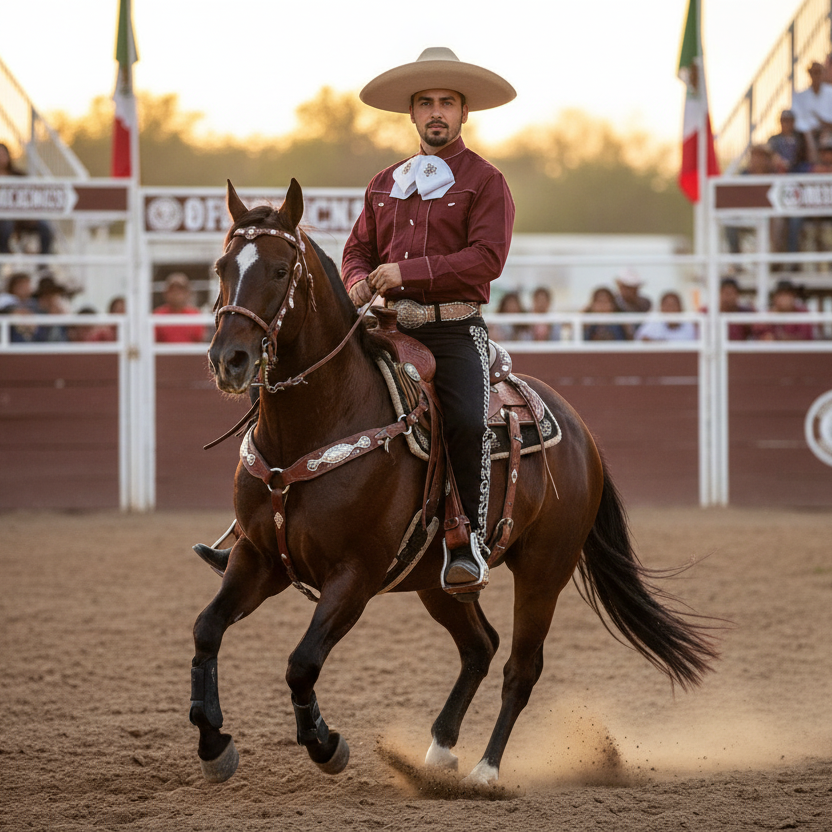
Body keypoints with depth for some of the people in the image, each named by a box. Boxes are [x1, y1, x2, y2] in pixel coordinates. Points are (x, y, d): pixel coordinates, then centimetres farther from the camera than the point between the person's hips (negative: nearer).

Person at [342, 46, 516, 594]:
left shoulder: (484, 181, 2)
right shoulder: (385, 185, 19)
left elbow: (487, 258, -11)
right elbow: (358, 250, 23)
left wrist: (407, 272, -16)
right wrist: (358, 281, -3)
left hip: (455, 328, -5)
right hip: (388, 327, 5)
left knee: (467, 420, -29)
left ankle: (468, 544, -21)